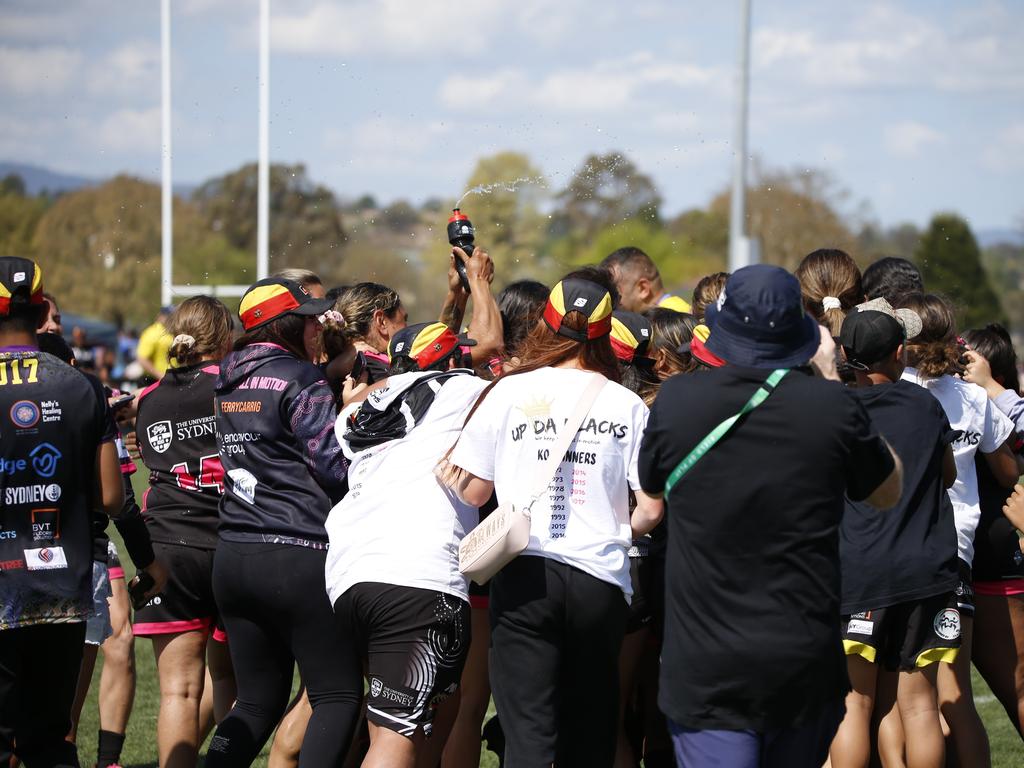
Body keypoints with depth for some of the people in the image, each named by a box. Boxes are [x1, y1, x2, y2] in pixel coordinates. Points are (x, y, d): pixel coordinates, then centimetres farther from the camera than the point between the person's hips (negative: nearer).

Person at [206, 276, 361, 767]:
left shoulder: (229, 380, 13)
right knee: (339, 695, 1)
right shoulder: (300, 379, -10)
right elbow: (337, 469, -13)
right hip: (298, 557, -8)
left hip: (232, 557, 8)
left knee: (258, 701, 15)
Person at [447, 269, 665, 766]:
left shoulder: (510, 392, 1)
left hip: (525, 575, -1)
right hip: (600, 578, 1)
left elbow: (471, 492, 2)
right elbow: (651, 509, 0)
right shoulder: (628, 406, 2)